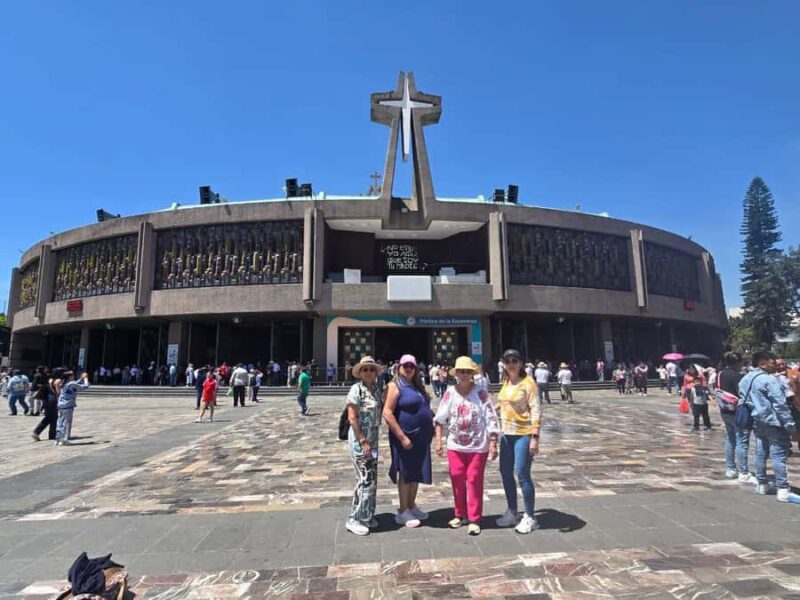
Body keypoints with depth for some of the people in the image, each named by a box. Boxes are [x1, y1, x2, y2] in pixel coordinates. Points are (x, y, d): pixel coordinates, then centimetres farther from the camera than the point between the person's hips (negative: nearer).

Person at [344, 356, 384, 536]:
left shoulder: (376, 389, 6)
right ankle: (354, 519, 10)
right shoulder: (356, 389, -14)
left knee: (372, 480, 14)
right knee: (366, 480, -4)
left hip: (373, 440, 7)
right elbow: (352, 418, -17)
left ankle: (367, 515, 29)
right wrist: (363, 441, -17)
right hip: (359, 440, -7)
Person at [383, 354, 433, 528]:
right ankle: (403, 512, 16)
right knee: (405, 474, 4)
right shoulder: (395, 386, -11)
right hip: (406, 437, -7)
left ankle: (412, 506, 30)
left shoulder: (418, 386, 12)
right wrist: (402, 437, -21)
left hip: (422, 437, 7)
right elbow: (387, 413, -18)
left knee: (416, 473, 16)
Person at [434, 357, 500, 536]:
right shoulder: (450, 392, -4)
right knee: (457, 480, 11)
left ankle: (474, 519, 18)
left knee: (474, 481, 5)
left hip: (478, 446, -2)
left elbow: (491, 420, -8)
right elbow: (440, 418, 1)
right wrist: (438, 441, 0)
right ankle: (460, 514, 30)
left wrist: (493, 444, -11)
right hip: (455, 445, 3)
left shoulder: (481, 393, -10)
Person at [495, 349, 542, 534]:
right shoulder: (505, 382, 9)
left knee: (522, 474, -4)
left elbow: (536, 410, -15)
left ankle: (530, 518, 12)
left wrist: (535, 437, -20)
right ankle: (511, 512, 29)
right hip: (507, 434, 7)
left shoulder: (528, 383, -11)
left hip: (523, 434, -7)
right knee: (506, 473, 13)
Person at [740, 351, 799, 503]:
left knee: (761, 453, 14)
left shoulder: (745, 379, 10)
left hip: (757, 422, 8)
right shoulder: (770, 380, -16)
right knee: (779, 455, -4)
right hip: (774, 422, -8)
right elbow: (780, 404, -17)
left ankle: (761, 484, 20)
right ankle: (783, 490, -2)